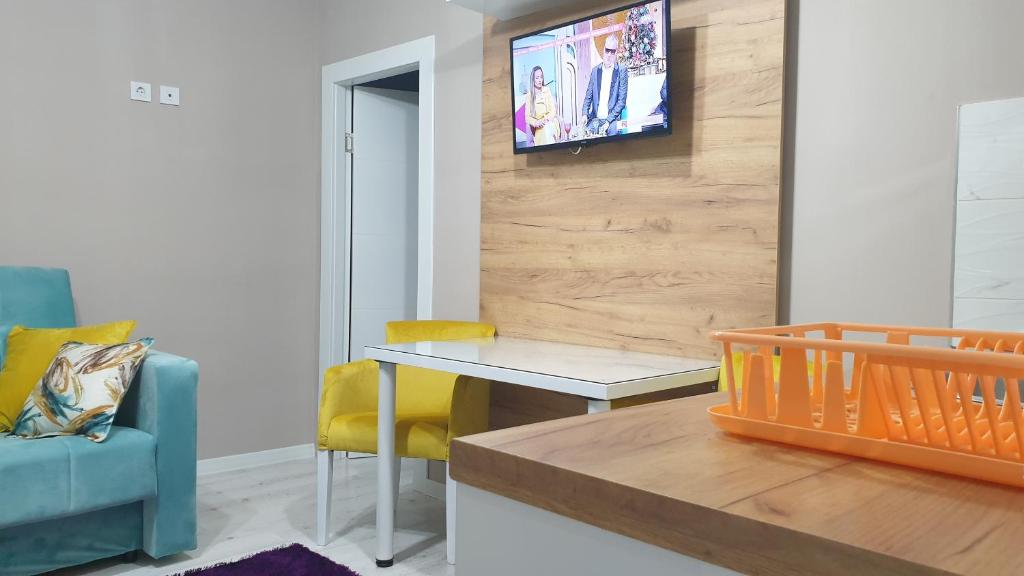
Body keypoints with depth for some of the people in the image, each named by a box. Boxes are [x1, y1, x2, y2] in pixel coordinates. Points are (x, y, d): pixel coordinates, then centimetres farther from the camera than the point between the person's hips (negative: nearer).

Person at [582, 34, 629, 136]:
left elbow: (622, 101, -6)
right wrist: (585, 114, -4)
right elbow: (588, 96, 13)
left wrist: (608, 121, -14)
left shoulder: (622, 71, -1)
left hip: (611, 121, -3)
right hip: (594, 120, 3)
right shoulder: (595, 70, 11)